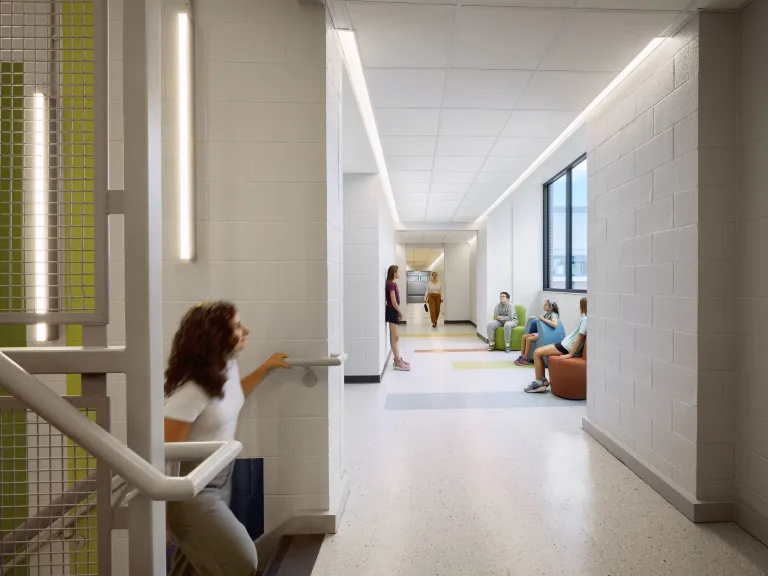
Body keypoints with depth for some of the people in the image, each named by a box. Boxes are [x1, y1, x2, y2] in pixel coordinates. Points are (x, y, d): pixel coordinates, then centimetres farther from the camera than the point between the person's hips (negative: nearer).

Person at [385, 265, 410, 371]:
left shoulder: (392, 284, 14)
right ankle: (398, 362, -5)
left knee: (394, 336, 15)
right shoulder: (391, 284, -16)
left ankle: (398, 359, 24)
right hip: (392, 311, -10)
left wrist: (399, 312, 12)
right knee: (395, 337, -8)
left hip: (393, 311, 10)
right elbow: (393, 301, -20)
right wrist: (400, 312, -10)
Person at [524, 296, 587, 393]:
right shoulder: (585, 318, 11)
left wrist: (570, 354, -21)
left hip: (567, 347, -10)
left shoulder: (585, 319, -17)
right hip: (565, 343, 10)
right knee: (538, 352, 10)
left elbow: (580, 338, -21)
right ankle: (542, 381, 11)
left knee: (537, 353, -13)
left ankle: (540, 381, -2)